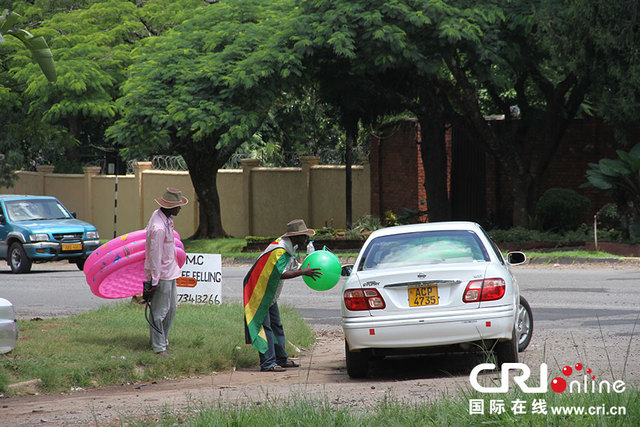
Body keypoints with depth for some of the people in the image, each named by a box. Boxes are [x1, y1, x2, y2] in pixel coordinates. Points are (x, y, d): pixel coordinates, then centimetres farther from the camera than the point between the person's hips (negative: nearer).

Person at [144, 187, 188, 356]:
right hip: (161, 275, -10)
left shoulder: (163, 217, 4)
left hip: (170, 272, 10)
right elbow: (154, 255, -24)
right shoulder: (159, 228, -27)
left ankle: (163, 341, 32)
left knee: (171, 308, 19)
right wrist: (154, 280, -20)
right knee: (159, 311, 0)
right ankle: (159, 347, 8)